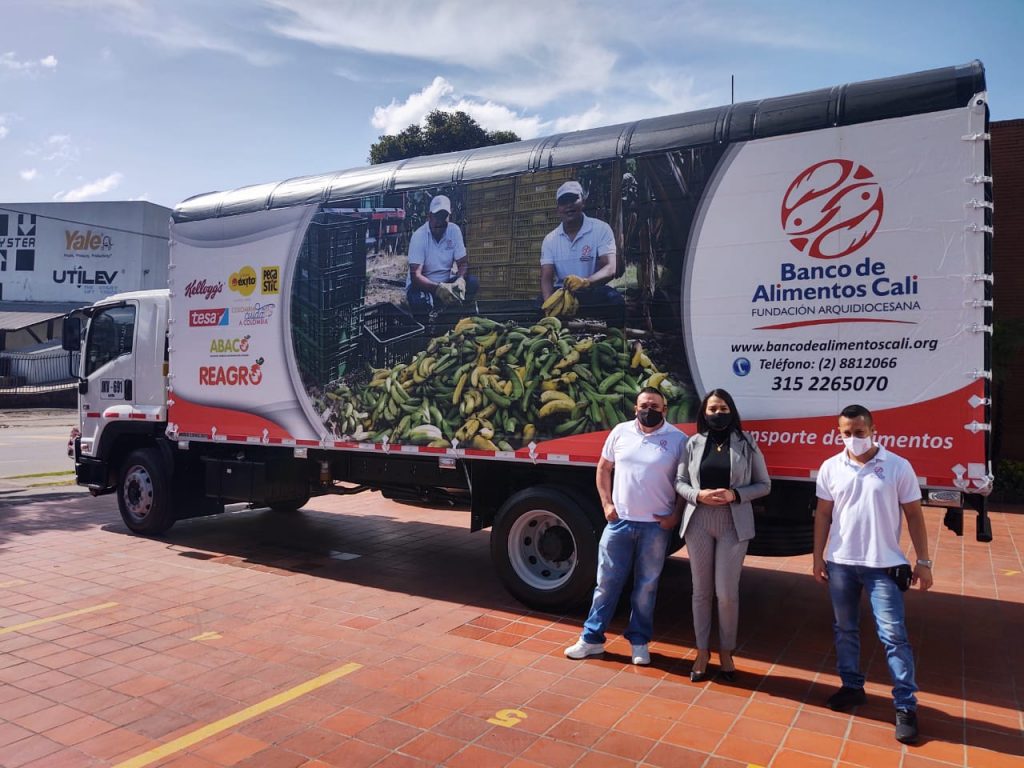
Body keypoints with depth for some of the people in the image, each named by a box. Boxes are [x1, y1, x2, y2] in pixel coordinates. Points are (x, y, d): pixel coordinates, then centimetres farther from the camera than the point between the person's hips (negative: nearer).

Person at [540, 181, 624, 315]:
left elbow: (610, 268, -18)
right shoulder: (550, 239, 4)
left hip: (593, 292, -2)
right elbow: (546, 278, -6)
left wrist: (585, 281, -42)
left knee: (614, 299, -33)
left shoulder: (601, 229, -6)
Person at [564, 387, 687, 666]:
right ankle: (592, 638, 19)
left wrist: (675, 515, -7)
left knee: (646, 586, 10)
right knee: (607, 581, 8)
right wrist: (607, 504, 2)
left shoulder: (677, 439, -4)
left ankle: (639, 641, 25)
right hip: (619, 521, 2)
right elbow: (603, 468, 11)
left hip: (656, 526, -2)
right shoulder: (621, 432, 3)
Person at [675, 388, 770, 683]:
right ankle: (702, 652, 24)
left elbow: (763, 485, 2)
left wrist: (735, 495, -14)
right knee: (701, 591, 10)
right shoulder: (694, 443, 2)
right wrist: (698, 495, -15)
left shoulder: (746, 444, -1)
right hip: (699, 524, 2)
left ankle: (726, 653, 22)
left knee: (727, 593, 2)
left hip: (733, 526, -1)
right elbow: (679, 482, 5)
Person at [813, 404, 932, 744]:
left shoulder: (898, 466, -5)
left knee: (893, 635, -2)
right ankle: (852, 686, 30)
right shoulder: (830, 468, 1)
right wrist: (818, 557, 5)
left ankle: (905, 706, 8)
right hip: (841, 563, 3)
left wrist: (923, 561, -2)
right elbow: (823, 515, 7)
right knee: (845, 629, 14)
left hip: (883, 565, -3)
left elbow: (914, 516, 0)